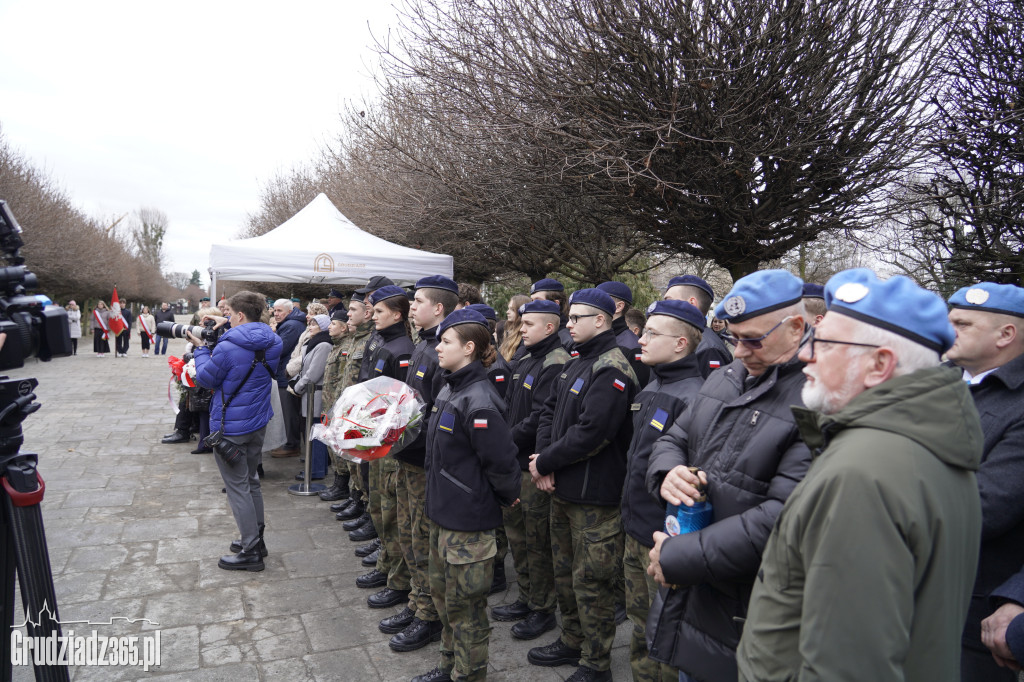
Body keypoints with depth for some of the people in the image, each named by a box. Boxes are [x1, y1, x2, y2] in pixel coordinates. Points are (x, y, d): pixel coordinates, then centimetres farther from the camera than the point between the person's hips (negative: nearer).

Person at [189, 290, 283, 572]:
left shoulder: (229, 347, -23)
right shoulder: (272, 342, -1)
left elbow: (206, 379, -9)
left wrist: (200, 348, 5)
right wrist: (229, 328, 9)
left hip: (231, 427, -8)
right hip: (258, 422, 8)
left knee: (237, 487, 2)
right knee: (251, 481, 21)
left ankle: (250, 551, 8)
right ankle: (256, 538, 31)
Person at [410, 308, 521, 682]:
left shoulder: (478, 402, -25)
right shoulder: (448, 391, 6)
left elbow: (501, 462, -23)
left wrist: (507, 497, -6)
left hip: (469, 521, -10)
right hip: (443, 511, 10)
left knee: (465, 603, 8)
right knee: (442, 593, 23)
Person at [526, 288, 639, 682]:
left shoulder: (612, 371, -19)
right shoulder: (576, 364, 11)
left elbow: (590, 433, -26)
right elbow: (550, 411, 12)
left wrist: (544, 462, -15)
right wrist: (543, 454, -5)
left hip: (594, 496, -9)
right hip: (563, 489, 9)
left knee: (590, 581, 3)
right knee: (565, 571, 21)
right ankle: (572, 642, 39)